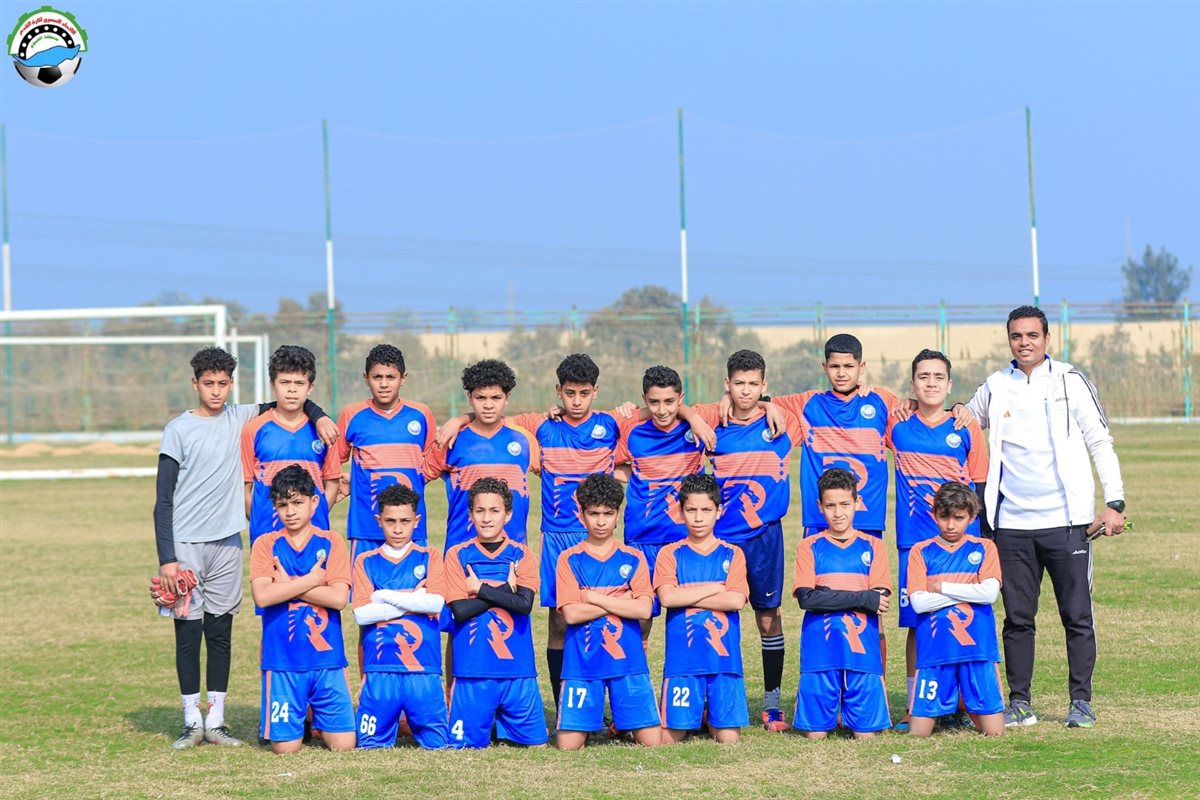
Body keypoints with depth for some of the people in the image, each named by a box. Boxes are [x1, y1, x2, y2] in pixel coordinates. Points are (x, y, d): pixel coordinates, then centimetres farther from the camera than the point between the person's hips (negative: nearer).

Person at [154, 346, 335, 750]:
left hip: (227, 543, 4)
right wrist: (167, 558, -12)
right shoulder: (178, 430, -3)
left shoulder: (239, 418, 9)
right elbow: (163, 500, -5)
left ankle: (216, 722, 12)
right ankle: (192, 723, 6)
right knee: (188, 633, -2)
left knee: (221, 633, 7)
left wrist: (318, 416, 1)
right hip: (186, 545, -4)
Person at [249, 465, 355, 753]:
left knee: (343, 744, -3)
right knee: (285, 746, -3)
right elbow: (262, 596, -13)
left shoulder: (331, 543, 4)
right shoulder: (266, 544, 2)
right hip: (282, 660, -1)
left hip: (327, 657, 1)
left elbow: (338, 598, -9)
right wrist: (312, 580, -10)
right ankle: (299, 721, 30)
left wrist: (288, 583, -8)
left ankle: (318, 721, 29)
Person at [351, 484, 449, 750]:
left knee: (437, 744, -2)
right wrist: (414, 599, -6)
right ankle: (387, 727, 26)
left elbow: (436, 603, -7)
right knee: (371, 744, 0)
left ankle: (412, 725, 23)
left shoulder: (429, 558, 10)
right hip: (380, 669, 0)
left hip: (423, 668, 0)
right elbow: (361, 613, -4)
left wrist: (385, 596, -4)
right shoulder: (366, 562, 9)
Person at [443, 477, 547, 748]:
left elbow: (525, 604, -8)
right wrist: (505, 588, -8)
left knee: (536, 743, 3)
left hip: (517, 667, 1)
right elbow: (460, 610, -7)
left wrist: (480, 588, -8)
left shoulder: (521, 555, 7)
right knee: (466, 744, -4)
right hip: (473, 669, -1)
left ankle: (502, 725, 30)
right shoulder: (457, 555, 4)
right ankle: (487, 724, 26)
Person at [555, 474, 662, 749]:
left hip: (627, 659, 1)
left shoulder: (633, 558, 8)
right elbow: (571, 613, -8)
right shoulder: (570, 559, 4)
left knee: (653, 742, -6)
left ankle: (622, 724, 25)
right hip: (582, 662, -1)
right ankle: (589, 725, 23)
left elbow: (644, 610, -6)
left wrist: (594, 598, -8)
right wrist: (620, 602, -9)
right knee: (568, 744, -9)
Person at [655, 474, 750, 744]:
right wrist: (714, 589, -6)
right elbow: (667, 597, -10)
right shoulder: (670, 554, 6)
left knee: (729, 739, -4)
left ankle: (712, 719, 24)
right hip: (683, 658, -1)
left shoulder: (731, 555, 8)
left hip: (724, 658, 1)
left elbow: (736, 600, -7)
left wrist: (686, 597, -7)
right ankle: (694, 717, 23)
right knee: (670, 739, -5)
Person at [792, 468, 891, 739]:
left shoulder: (872, 547, 8)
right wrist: (864, 599, -13)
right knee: (815, 733, -3)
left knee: (866, 734, -1)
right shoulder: (810, 547, 5)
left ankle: (854, 714, 27)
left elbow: (882, 601, -2)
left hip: (862, 649, 1)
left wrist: (830, 598, -10)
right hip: (820, 651, -1)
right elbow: (806, 598, -8)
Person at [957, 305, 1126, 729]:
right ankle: (1019, 702, 10)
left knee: (1077, 615, -2)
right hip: (1012, 522, 3)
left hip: (1064, 519, -3)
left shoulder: (1070, 382, 2)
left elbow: (1100, 443, 2)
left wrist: (1114, 502, -5)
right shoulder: (995, 387, 10)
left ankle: (1081, 701, 4)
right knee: (1017, 618, 4)